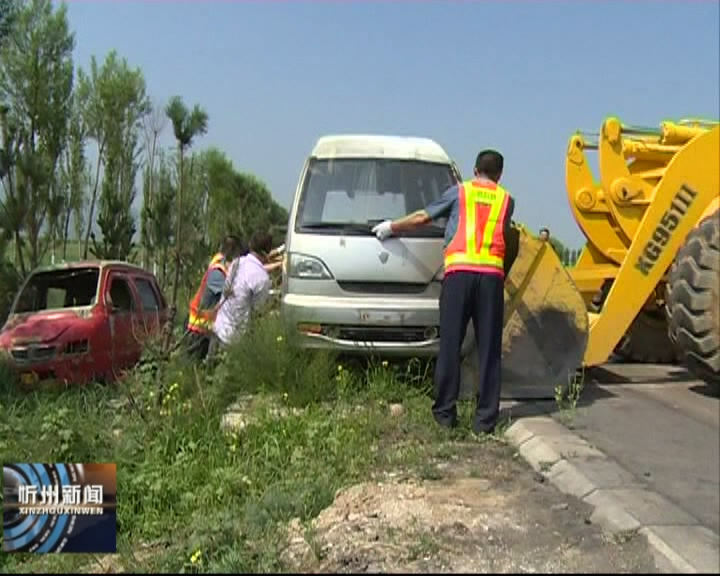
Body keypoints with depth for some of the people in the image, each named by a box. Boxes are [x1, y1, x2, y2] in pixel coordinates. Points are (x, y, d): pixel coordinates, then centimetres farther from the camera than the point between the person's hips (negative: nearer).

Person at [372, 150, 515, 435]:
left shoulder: (459, 192, 14)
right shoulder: (506, 200, 17)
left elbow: (422, 217, 19)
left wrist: (391, 227, 33)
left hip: (458, 272, -1)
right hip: (492, 274, 1)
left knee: (450, 345, 4)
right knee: (489, 349, 3)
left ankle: (445, 412, 6)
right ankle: (485, 418, 3)